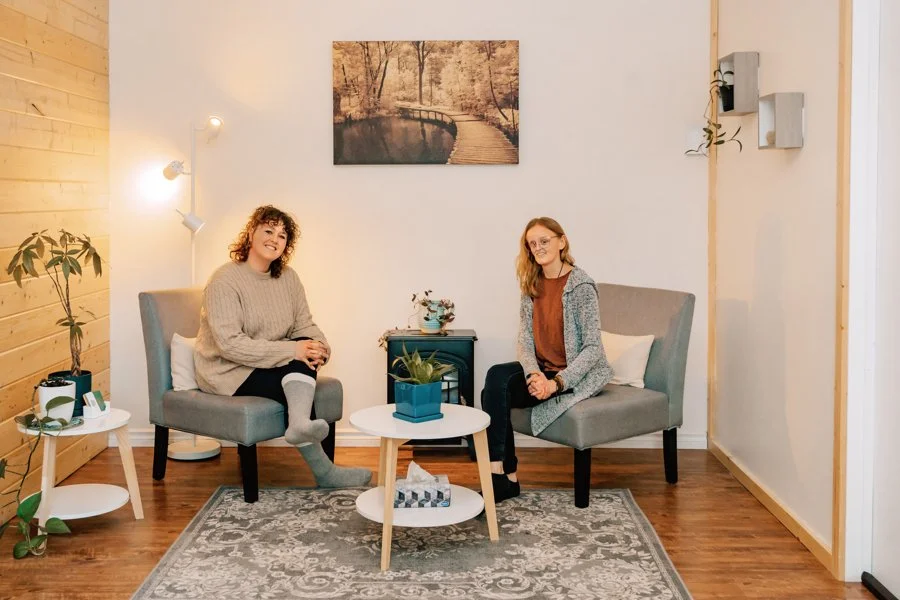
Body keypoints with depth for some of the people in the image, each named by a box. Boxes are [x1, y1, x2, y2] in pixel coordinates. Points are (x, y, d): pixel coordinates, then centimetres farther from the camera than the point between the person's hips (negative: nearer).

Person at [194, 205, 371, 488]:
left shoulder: (288, 278, 5)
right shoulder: (224, 281, -17)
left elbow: (304, 325, 3)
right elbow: (230, 344, -26)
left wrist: (318, 345, -23)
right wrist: (291, 350, -31)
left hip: (273, 363, 6)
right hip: (228, 371, -6)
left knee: (306, 350, -25)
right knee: (294, 386, -26)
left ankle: (300, 422, -47)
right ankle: (323, 472, -24)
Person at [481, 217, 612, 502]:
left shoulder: (581, 285, -13)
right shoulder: (531, 285, 7)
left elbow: (593, 348, -16)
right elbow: (524, 341, 1)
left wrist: (556, 383, -25)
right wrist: (534, 373, -19)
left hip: (577, 375, -6)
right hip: (542, 369, 6)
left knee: (496, 390, -23)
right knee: (496, 377, -24)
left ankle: (503, 477, -12)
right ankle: (505, 477, -16)